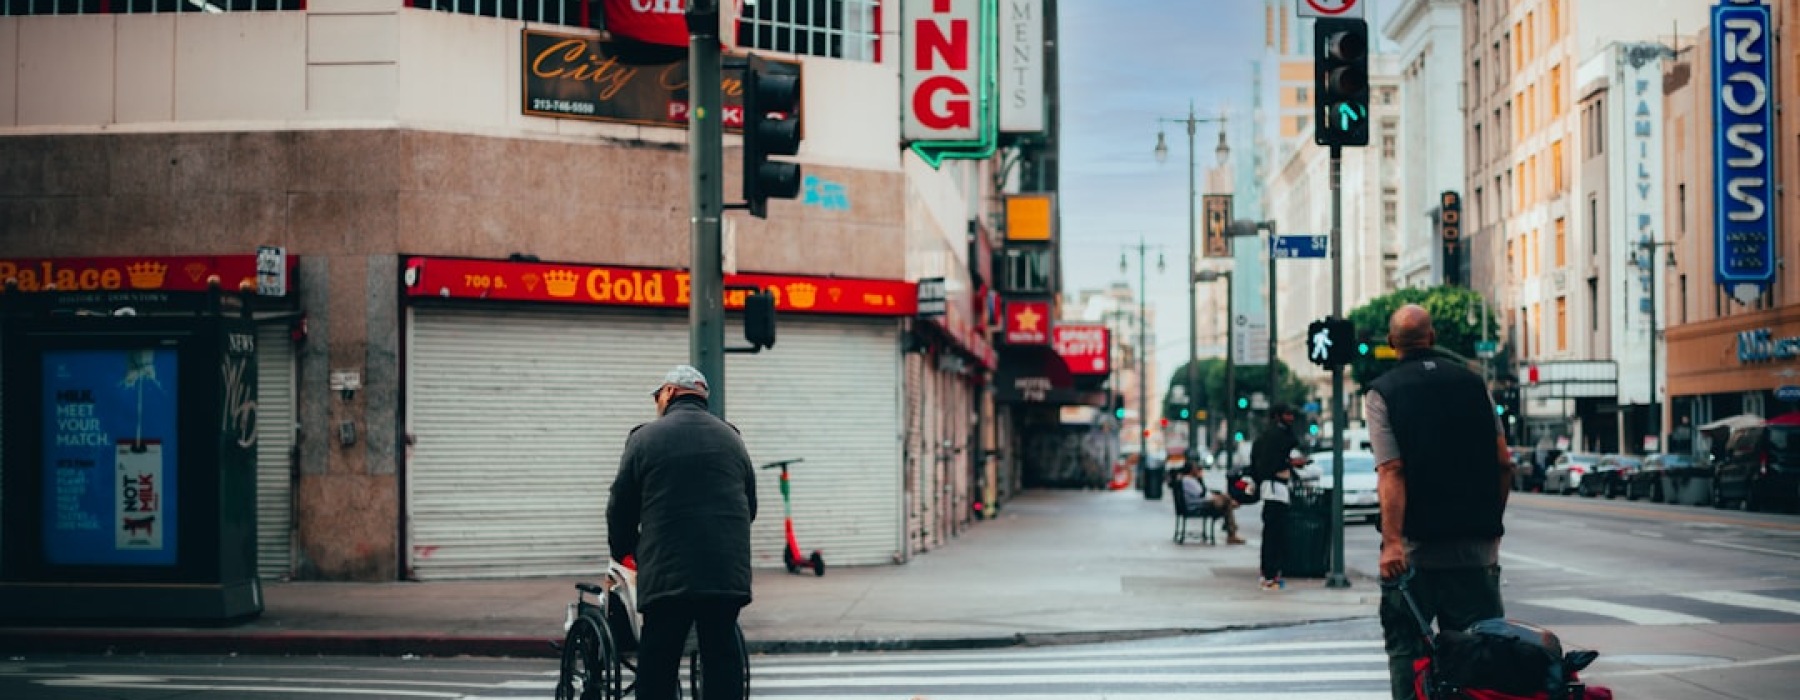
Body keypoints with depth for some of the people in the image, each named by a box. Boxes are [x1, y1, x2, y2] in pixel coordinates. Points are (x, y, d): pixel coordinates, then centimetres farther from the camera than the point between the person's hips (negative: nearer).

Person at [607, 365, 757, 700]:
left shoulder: (646, 438, 2)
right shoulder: (731, 438, 14)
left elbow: (620, 509, 4)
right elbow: (750, 507, 19)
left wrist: (623, 554, 20)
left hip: (666, 574, -3)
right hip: (728, 574, 4)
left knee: (657, 664, 2)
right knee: (724, 657, 7)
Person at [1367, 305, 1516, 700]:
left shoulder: (1381, 394, -3)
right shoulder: (1472, 382, 8)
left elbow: (1391, 471, -14)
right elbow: (1503, 463, 6)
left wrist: (1392, 541, -20)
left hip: (1417, 548, -3)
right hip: (1477, 546, 3)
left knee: (1406, 647, 4)